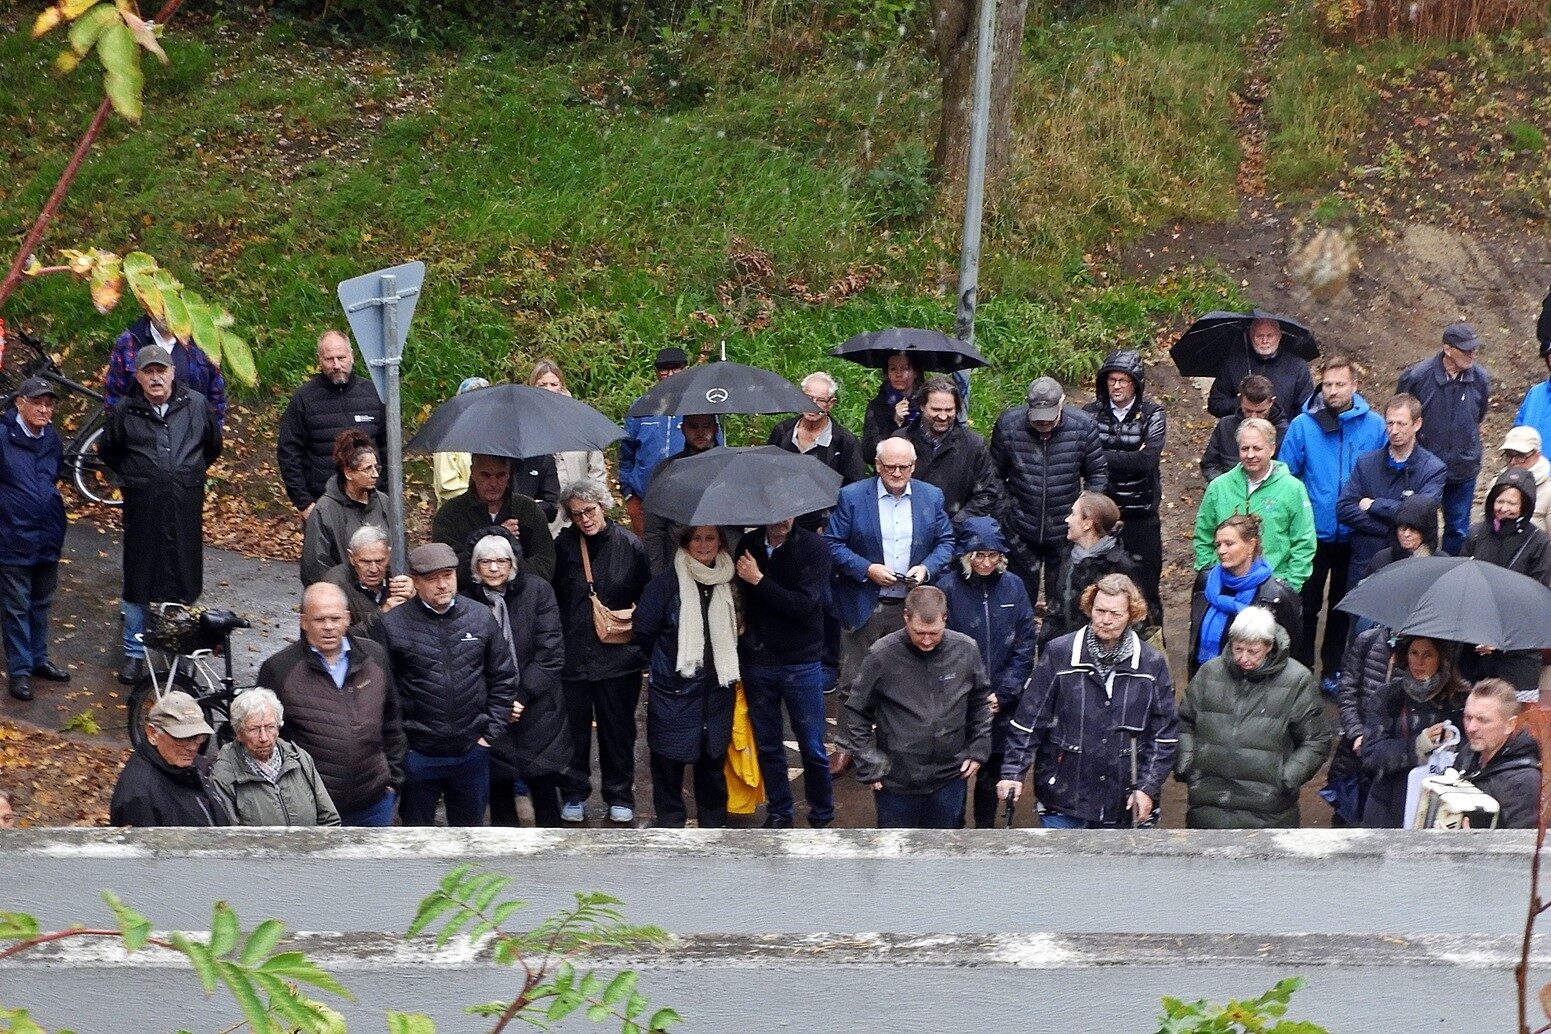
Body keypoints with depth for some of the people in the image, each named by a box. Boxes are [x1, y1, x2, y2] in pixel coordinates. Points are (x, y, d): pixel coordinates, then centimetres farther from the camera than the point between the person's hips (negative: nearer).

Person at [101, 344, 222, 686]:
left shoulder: (196, 405, 1)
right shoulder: (124, 411, -1)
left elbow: (214, 445, 18)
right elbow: (107, 452, 16)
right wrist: (132, 477, 11)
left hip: (186, 506, 1)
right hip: (142, 506, -1)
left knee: (184, 577, 6)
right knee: (138, 577, 5)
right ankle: (133, 652, 17)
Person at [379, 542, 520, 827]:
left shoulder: (481, 618, 1)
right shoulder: (393, 625, -9)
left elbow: (502, 678, 7)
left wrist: (491, 733, 2)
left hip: (472, 751, 2)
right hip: (417, 755, -2)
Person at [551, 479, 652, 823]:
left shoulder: (629, 544, -3)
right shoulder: (563, 546, -3)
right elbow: (550, 597, 5)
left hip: (618, 654, 0)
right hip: (572, 653, 0)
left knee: (618, 728, 9)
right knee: (573, 728, 7)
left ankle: (620, 797, 23)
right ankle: (574, 795, 23)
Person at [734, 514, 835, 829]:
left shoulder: (813, 548, -10)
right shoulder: (748, 545, 1)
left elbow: (803, 606, -19)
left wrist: (759, 580, -18)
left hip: (801, 663, -3)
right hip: (757, 661, 3)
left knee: (812, 748, 3)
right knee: (768, 745, 11)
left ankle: (822, 816, 19)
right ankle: (778, 812, 26)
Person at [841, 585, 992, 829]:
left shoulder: (966, 650, -7)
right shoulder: (883, 655, -14)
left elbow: (981, 702, 11)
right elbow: (856, 713, -4)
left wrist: (978, 750, 5)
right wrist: (869, 765, -6)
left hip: (949, 780, 2)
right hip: (895, 781, -2)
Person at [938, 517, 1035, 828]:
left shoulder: (1013, 586, -2)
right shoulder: (948, 588, -10)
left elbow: (1025, 647, 0)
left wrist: (1002, 693, -8)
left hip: (1002, 704, 2)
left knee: (992, 771, 14)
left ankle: (986, 827, 31)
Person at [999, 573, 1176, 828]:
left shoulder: (1152, 664, 1)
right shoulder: (1059, 654, -3)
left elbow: (1164, 735, 5)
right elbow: (1029, 720, 0)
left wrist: (1148, 787, -3)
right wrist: (1013, 773, -6)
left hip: (1125, 805, 1)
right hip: (1064, 801, -1)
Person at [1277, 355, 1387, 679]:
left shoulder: (1374, 425, -6)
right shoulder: (1303, 425, -9)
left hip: (1355, 535, 1)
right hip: (1313, 534, -1)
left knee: (1344, 605, 16)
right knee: (1307, 605, 9)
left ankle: (1334, 670, 29)